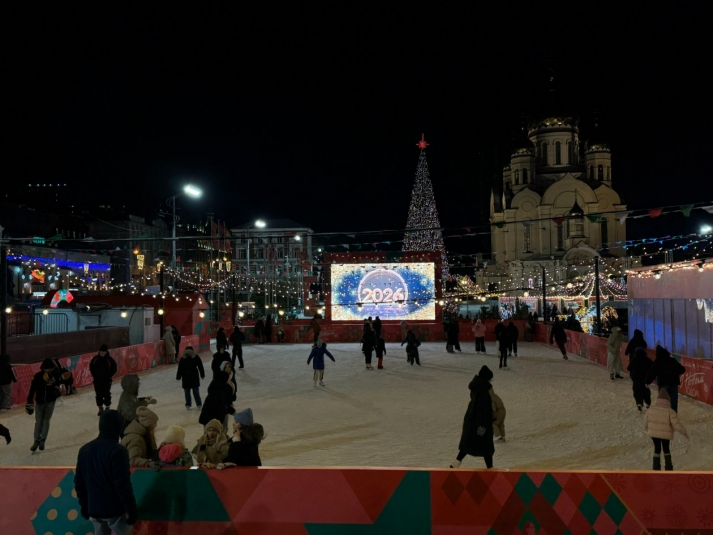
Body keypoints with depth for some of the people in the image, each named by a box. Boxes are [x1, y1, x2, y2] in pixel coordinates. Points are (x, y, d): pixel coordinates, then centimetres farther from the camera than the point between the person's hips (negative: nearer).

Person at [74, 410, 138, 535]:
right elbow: (123, 485, -20)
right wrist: (132, 510, -12)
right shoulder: (117, 450, -19)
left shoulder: (84, 449, 4)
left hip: (94, 509, 6)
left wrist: (84, 506, 21)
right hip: (115, 510, -6)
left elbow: (79, 482, 11)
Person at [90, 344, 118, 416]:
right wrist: (94, 375, 2)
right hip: (97, 380, 3)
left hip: (106, 380, -3)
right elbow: (91, 367, 8)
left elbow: (114, 369, -6)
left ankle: (107, 408, 19)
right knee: (98, 394, 8)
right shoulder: (95, 358, -4)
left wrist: (109, 376, -9)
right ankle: (100, 408, 22)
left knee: (106, 394, 5)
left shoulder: (109, 359, -12)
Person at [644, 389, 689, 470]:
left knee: (657, 450, 20)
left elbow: (646, 422, 4)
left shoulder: (651, 409, -6)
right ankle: (668, 468, 26)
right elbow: (677, 425, -19)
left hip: (654, 434, 2)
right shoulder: (670, 411, -19)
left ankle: (656, 468, 23)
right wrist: (685, 433, -4)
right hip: (665, 435, -2)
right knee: (666, 451, 20)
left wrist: (648, 429, 23)